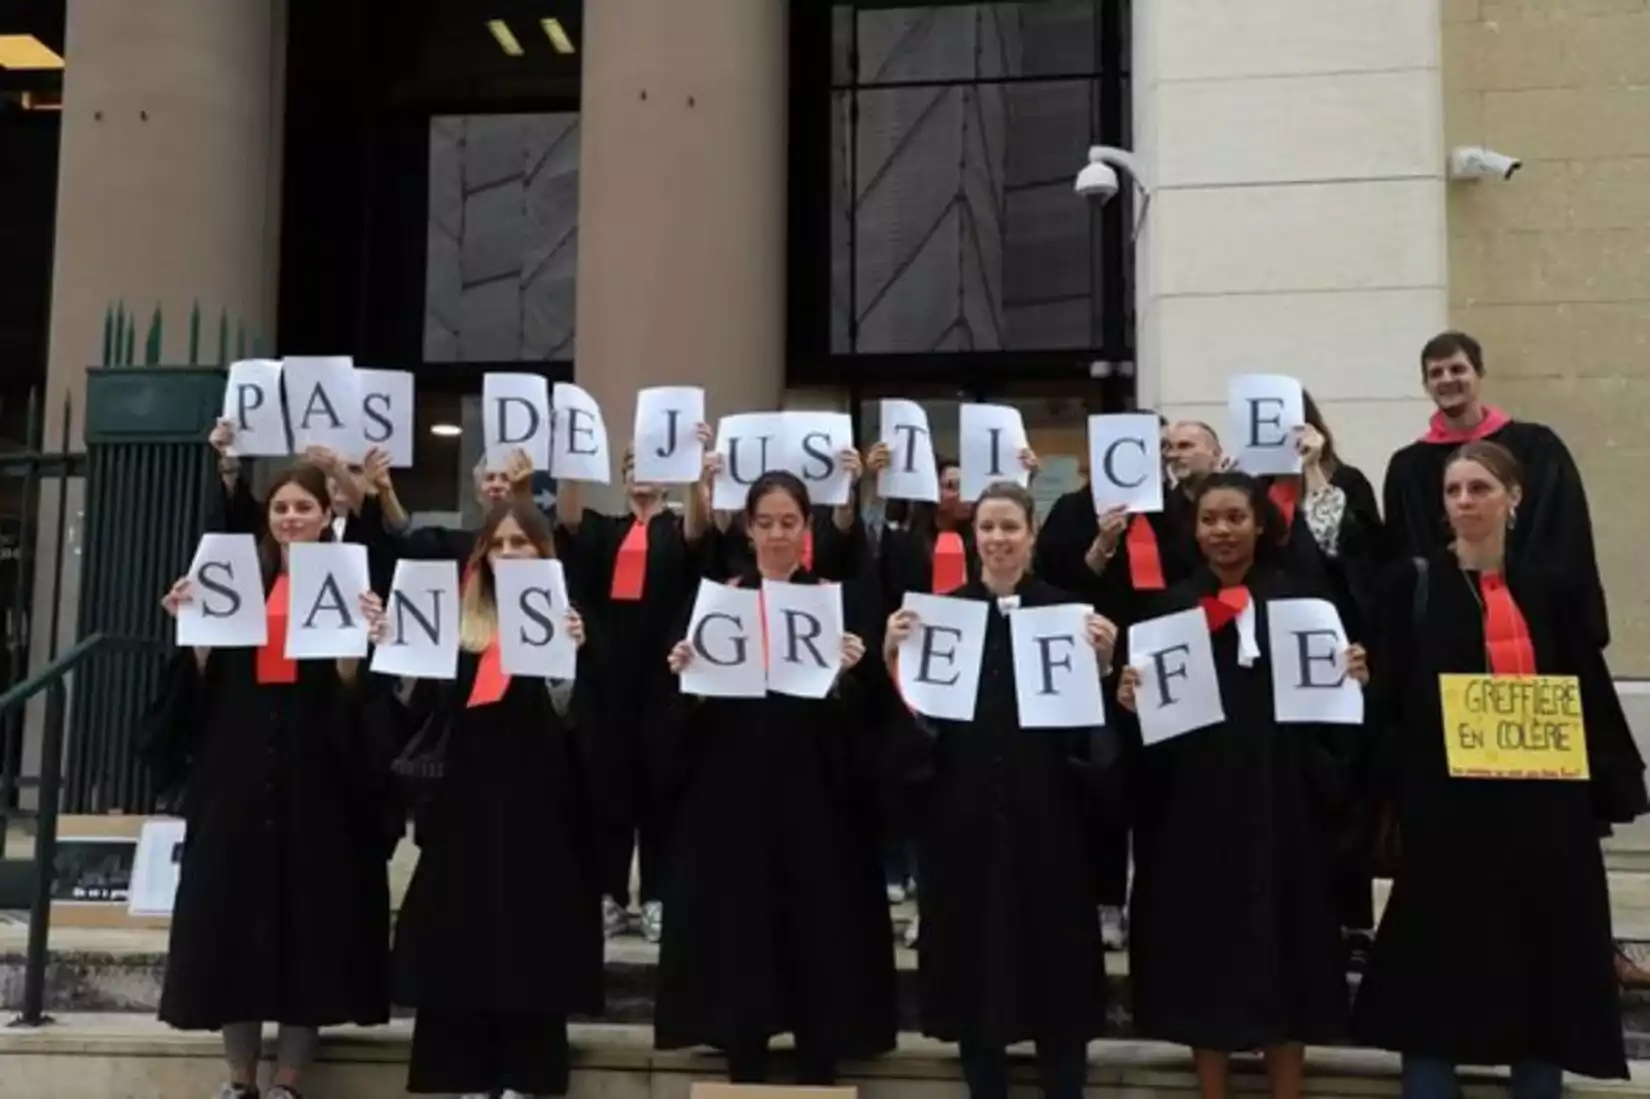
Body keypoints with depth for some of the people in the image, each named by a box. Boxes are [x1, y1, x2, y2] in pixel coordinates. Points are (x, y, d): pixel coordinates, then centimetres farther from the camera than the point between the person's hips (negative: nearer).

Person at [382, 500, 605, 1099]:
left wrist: (571, 656, -25)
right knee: (458, 953, 6)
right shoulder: (458, 625, 11)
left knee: (530, 954, 1)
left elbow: (584, 724, -9)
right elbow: (422, 719, 8)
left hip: (537, 810, -3)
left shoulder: (567, 621, 1)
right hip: (465, 809, 4)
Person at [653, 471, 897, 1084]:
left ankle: (817, 1072, 16)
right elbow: (691, 702, 4)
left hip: (812, 791, -1)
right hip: (732, 789, 1)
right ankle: (744, 1072, 17)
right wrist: (682, 671, -15)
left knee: (816, 935, 3)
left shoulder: (835, 600, 3)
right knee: (737, 932, 5)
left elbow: (860, 711, -1)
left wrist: (848, 673, -20)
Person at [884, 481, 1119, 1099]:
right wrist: (894, 661, -16)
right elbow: (914, 716, 0)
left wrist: (1101, 663, -16)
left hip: (1045, 810, -1)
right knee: (974, 954, 8)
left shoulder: (1065, 609, 3)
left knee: (1054, 955, 6)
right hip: (963, 810, 1)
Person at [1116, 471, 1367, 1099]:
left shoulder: (1298, 600, 5)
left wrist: (1352, 680, -16)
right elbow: (1150, 697, 4)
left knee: (1283, 954, 6)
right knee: (1202, 955, 5)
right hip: (1194, 801, 1)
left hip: (1281, 800, 0)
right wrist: (1128, 696, -16)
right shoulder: (1172, 606, 6)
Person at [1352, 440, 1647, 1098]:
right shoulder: (1413, 583, 1)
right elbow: (1387, 698, -3)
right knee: (1437, 968, 3)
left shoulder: (1550, 587, 8)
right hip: (1446, 804, -2)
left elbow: (1590, 693, 9)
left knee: (1545, 966, 9)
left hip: (1542, 806, 3)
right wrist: (1390, 791, -13)